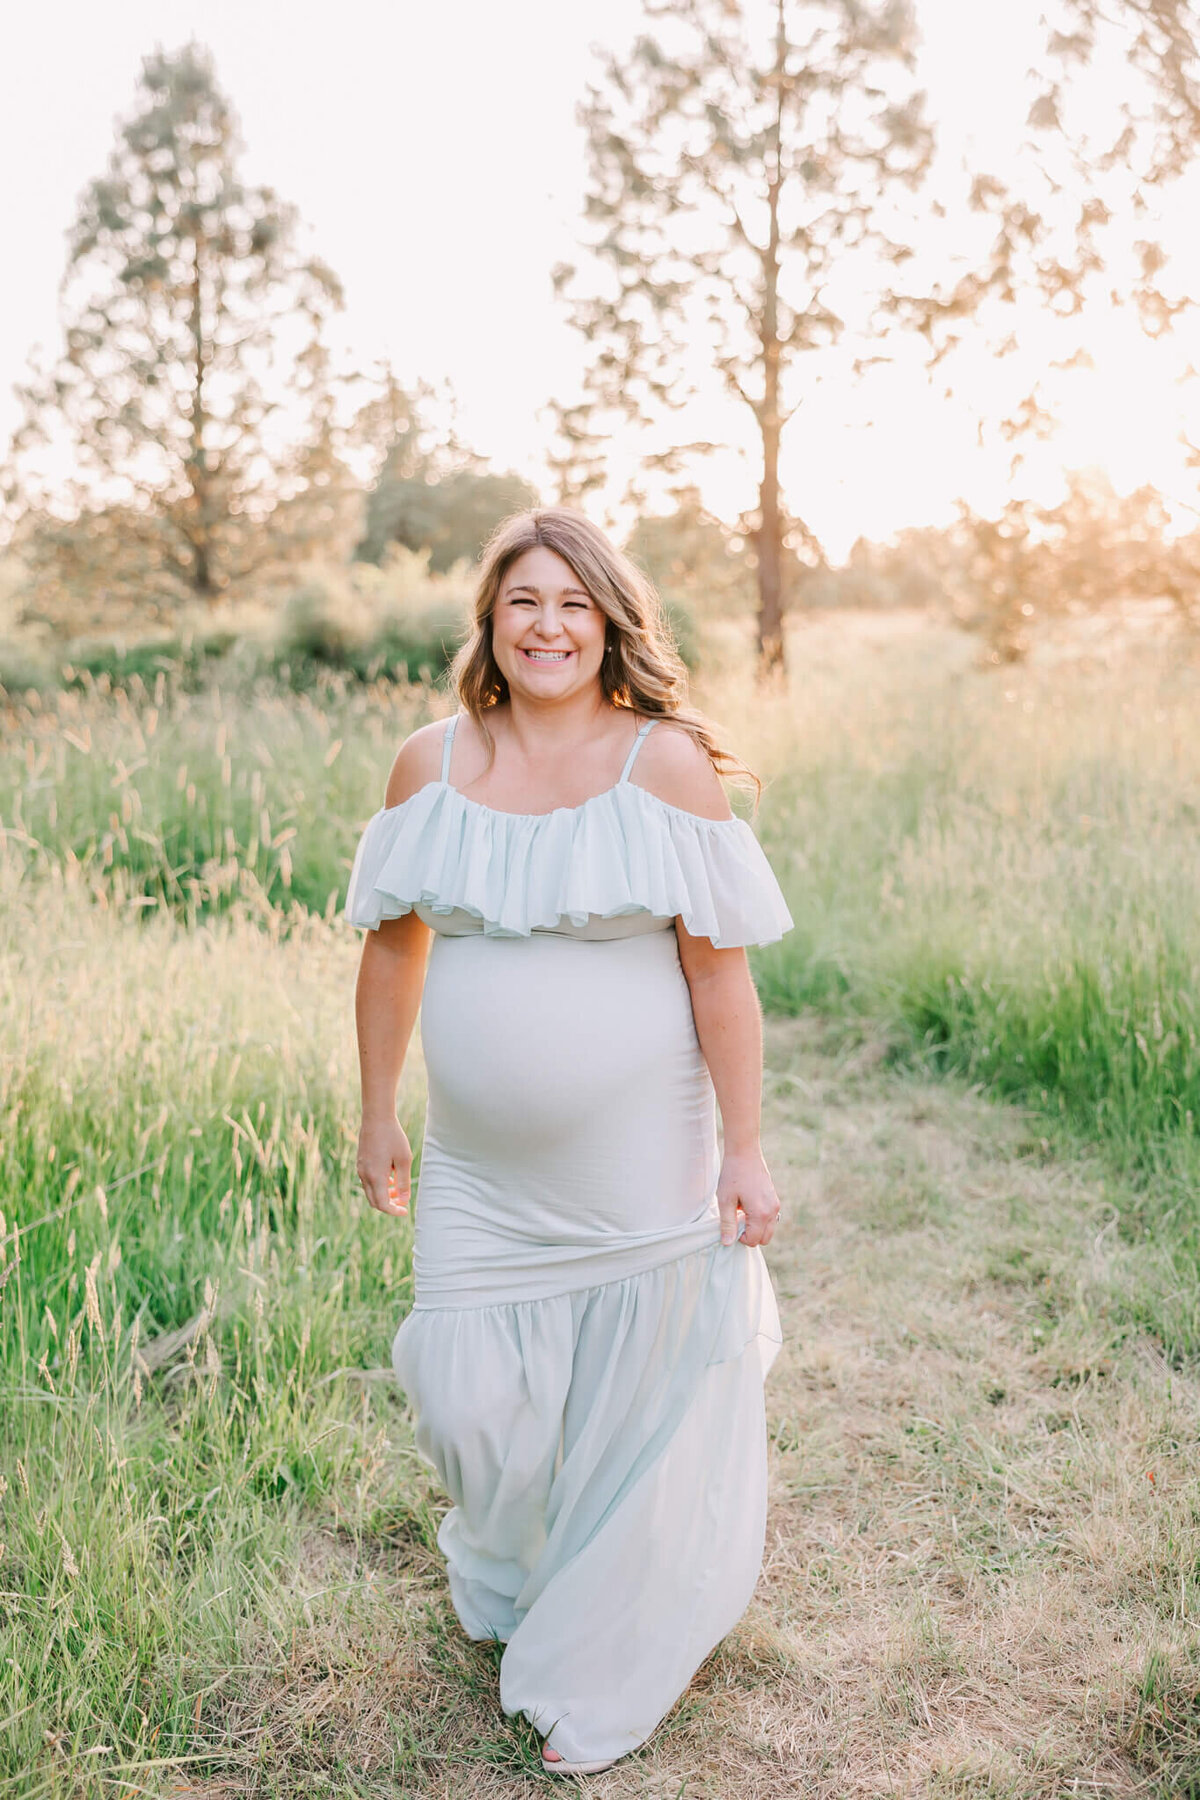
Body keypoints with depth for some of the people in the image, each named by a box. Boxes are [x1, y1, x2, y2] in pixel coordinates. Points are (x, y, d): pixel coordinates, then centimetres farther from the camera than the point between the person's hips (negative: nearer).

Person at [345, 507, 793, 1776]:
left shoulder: (667, 764, -10)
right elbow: (392, 945, 9)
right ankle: (504, 1584, 47)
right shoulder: (429, 764, 0)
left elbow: (719, 970, -10)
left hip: (636, 1159, -3)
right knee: (467, 1399, 10)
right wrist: (378, 1116, 11)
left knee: (634, 1413, 11)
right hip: (479, 1166, 3)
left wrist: (744, 1151, -11)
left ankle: (595, 1682, 36)